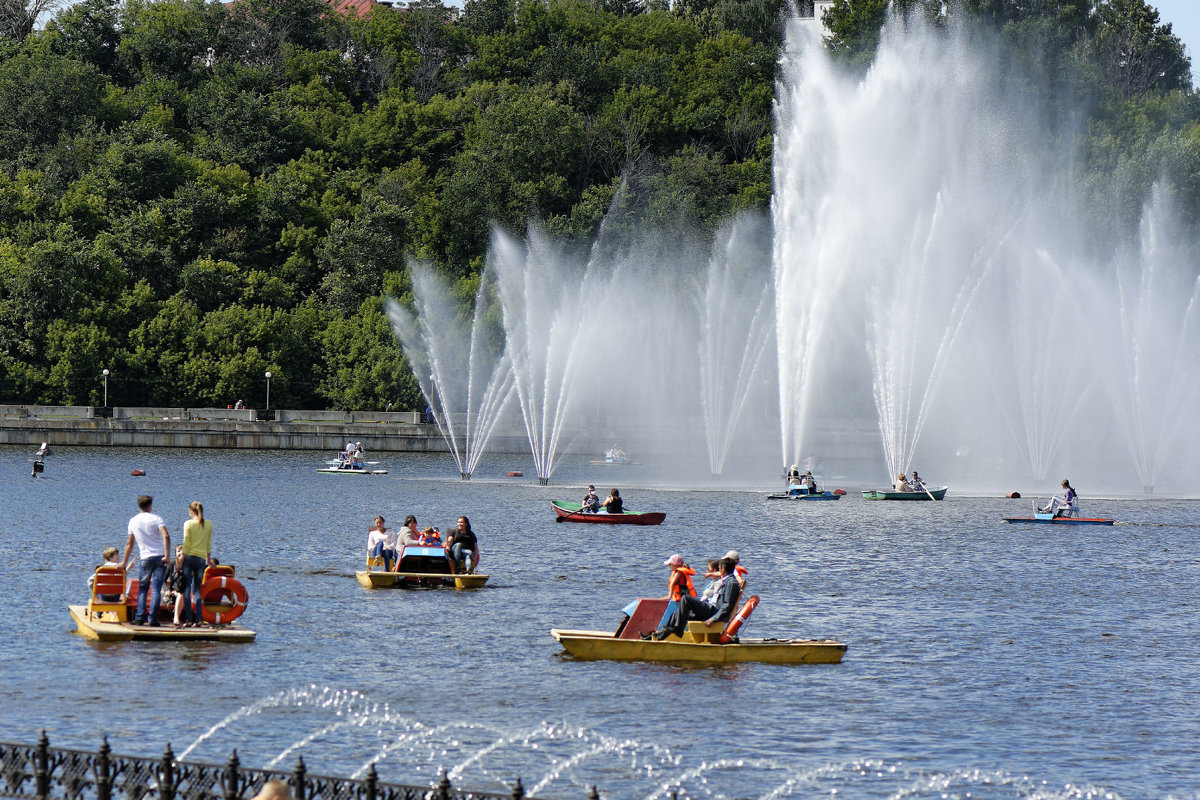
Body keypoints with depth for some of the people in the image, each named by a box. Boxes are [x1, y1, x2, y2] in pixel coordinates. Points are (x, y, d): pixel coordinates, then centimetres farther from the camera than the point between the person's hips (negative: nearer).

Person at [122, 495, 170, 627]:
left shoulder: (133, 521, 8)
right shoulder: (156, 518, -2)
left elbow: (129, 543, 15)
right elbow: (166, 536, -17)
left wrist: (124, 562, 23)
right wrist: (167, 556, -16)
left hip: (145, 558, 2)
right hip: (159, 558, -2)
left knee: (142, 588, 12)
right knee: (156, 589, -1)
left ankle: (139, 618, 3)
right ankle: (152, 619, -6)